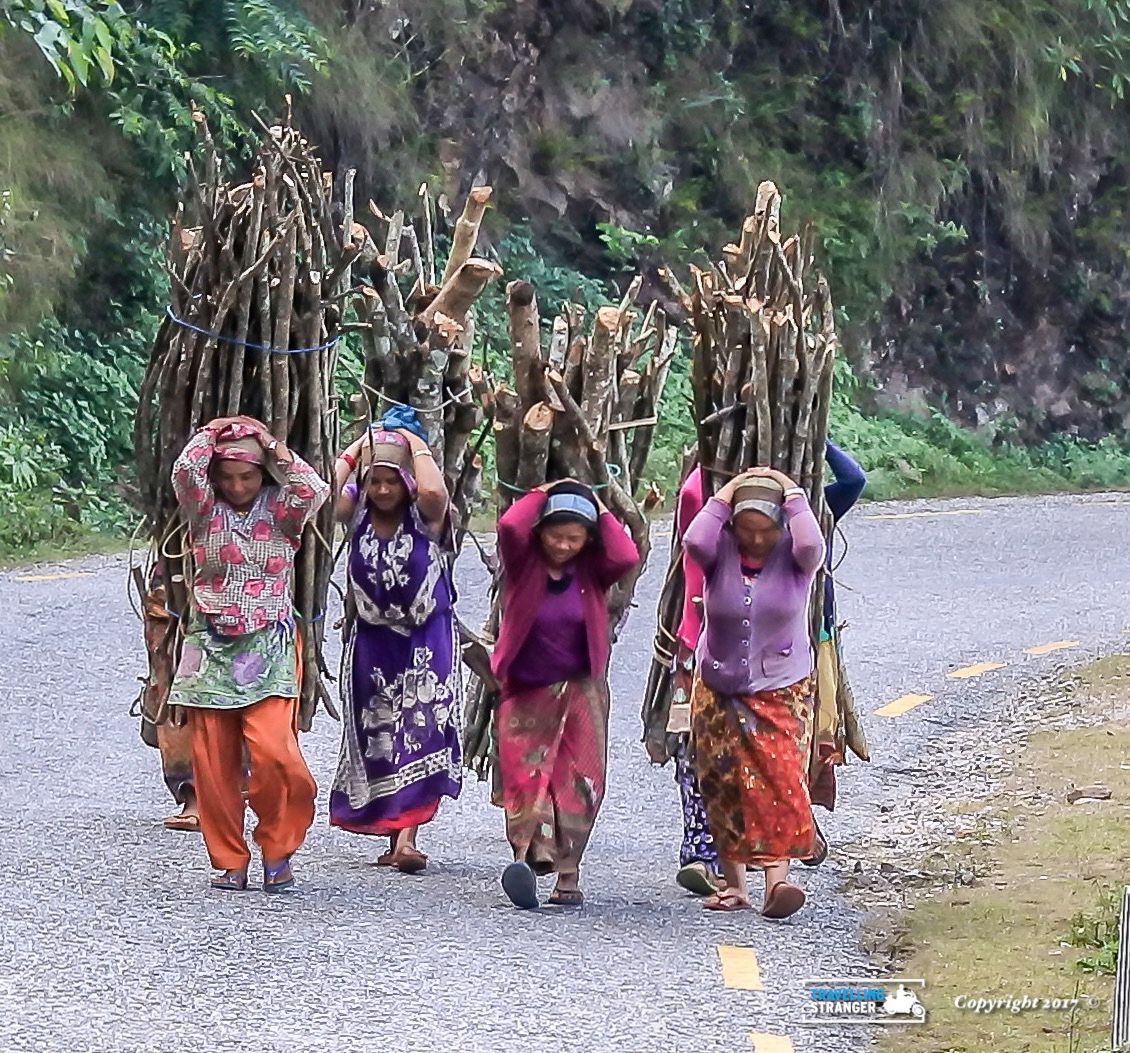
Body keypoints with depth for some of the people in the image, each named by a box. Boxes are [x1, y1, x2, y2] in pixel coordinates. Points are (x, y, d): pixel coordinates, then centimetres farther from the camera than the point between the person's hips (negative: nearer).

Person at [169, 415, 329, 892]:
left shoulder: (280, 510, 5)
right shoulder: (206, 510, 5)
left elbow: (314, 490, -16)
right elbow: (185, 470, -14)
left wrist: (274, 447, -6)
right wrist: (213, 432, 0)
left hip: (269, 646, -2)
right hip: (211, 646, 2)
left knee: (273, 750, -17)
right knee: (214, 760, 0)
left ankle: (277, 851, 1)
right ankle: (229, 861, 11)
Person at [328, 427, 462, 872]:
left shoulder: (423, 517, -8)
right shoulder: (357, 514, -1)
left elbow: (434, 491, -31)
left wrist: (418, 449, -15)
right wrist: (356, 450, -10)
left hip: (425, 639, -3)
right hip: (371, 640, 3)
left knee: (421, 733, -14)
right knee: (377, 737, 5)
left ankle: (406, 838, -20)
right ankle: (394, 836, 14)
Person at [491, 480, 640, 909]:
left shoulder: (592, 571, 2)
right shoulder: (524, 564, -2)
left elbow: (627, 557, -18)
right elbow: (510, 526, -22)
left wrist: (602, 512, -6)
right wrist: (540, 494, -6)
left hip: (580, 692, 2)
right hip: (526, 692, -1)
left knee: (579, 779, -5)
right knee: (526, 773, -16)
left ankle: (567, 873, -4)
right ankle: (528, 856, -34)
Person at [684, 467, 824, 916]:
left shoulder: (792, 556, -6)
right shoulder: (721, 552, -4)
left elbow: (811, 545, -29)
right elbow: (695, 541, -26)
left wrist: (792, 493, -17)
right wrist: (727, 493, -15)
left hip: (782, 691, -2)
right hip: (718, 690, 2)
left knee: (781, 783, -15)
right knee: (722, 787, 5)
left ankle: (776, 880, -24)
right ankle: (733, 883, 14)